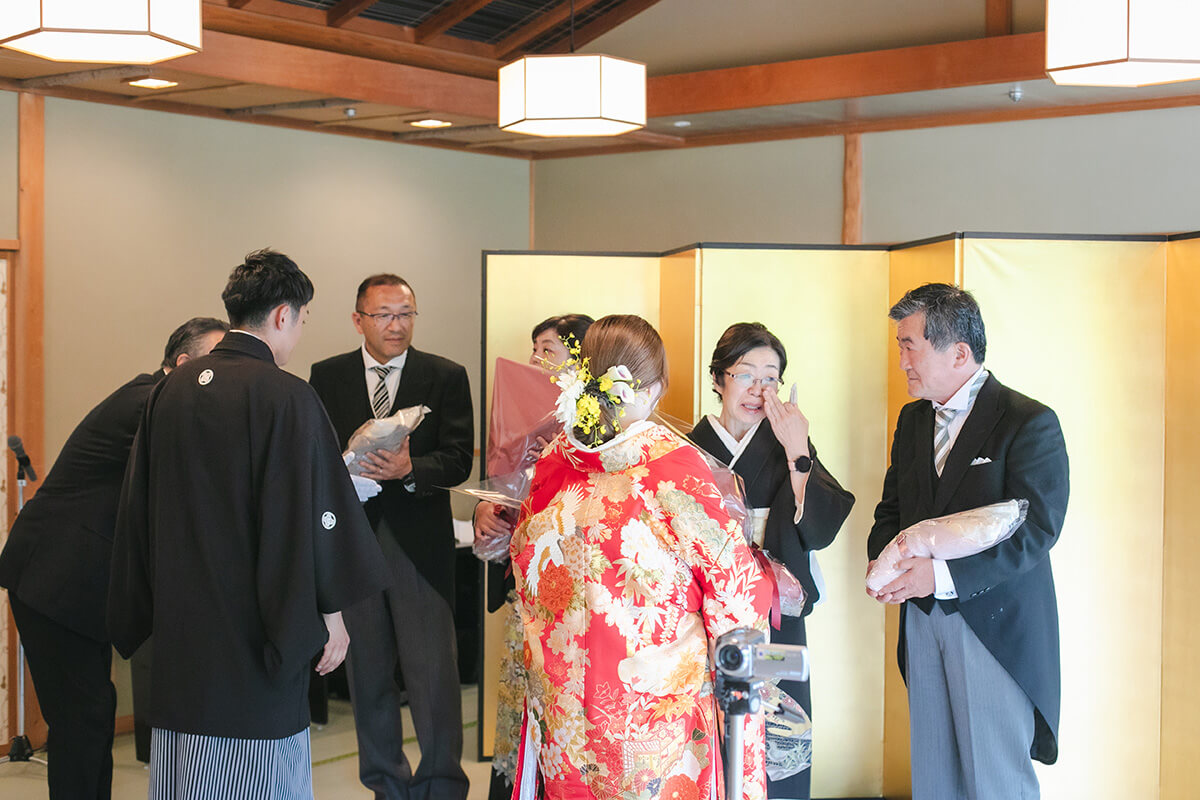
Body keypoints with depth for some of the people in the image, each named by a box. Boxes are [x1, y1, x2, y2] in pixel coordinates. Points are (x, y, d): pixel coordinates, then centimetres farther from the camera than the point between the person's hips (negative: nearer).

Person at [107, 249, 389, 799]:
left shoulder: (170, 390, 5)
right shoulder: (286, 397, -15)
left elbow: (138, 508, 12)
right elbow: (311, 512, -15)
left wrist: (145, 611, 21)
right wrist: (330, 614, -4)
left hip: (179, 629, 6)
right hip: (250, 633, -6)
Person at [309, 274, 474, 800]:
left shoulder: (447, 377, 3)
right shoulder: (326, 377, 8)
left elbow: (459, 460, -4)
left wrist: (409, 469, -22)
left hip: (419, 540, -2)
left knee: (433, 669, -5)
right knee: (368, 670, 11)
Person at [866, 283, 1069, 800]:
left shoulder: (1030, 423, -10)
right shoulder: (912, 419, 12)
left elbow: (1035, 530, -18)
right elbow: (892, 510, 17)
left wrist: (942, 575, -24)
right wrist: (884, 559, -6)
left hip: (995, 626, -6)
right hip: (922, 618, 6)